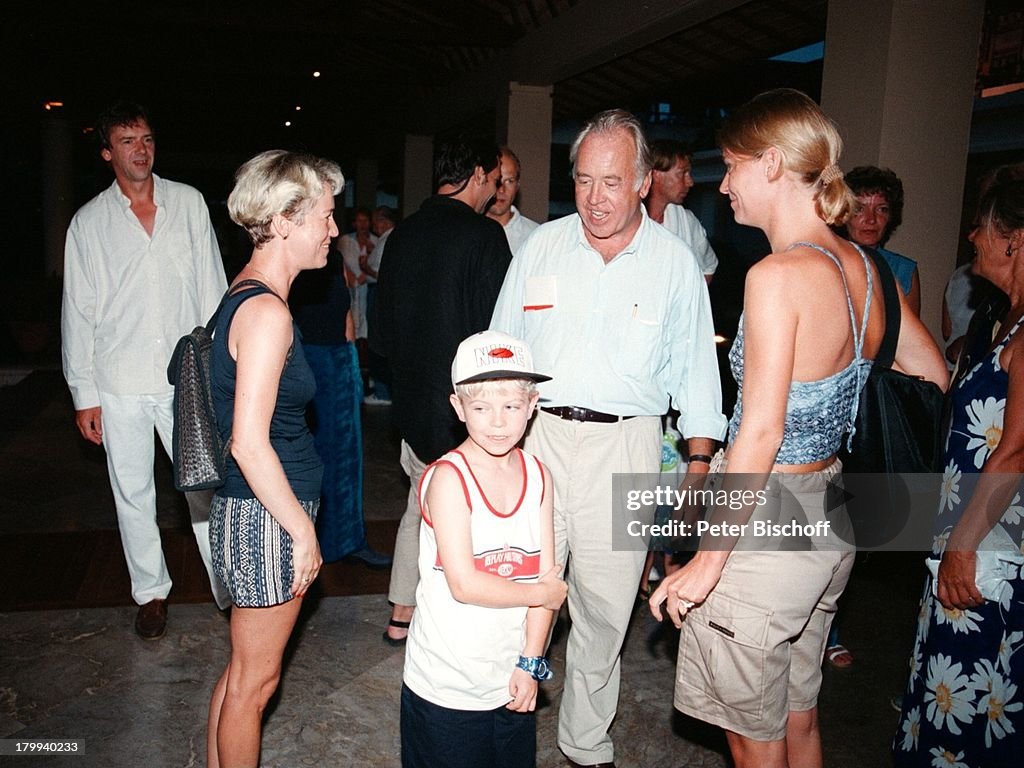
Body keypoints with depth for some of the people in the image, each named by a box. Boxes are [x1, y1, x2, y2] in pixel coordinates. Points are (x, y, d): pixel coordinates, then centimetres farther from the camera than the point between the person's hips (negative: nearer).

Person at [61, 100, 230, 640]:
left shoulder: (189, 203, 4)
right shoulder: (89, 222, 3)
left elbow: (211, 287, 6)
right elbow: (78, 312, 4)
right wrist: (83, 394, 1)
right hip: (121, 384, 1)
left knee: (206, 486, 1)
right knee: (133, 495, 11)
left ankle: (228, 587, 13)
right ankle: (151, 592, 27)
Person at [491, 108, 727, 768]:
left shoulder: (676, 262, 3)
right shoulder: (542, 248, 5)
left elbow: (695, 372, 7)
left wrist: (699, 465, 3)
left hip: (625, 447, 0)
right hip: (535, 435, 1)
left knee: (604, 607, 8)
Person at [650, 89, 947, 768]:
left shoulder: (779, 274, -22)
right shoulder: (861, 264, 3)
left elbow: (761, 432, -24)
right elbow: (932, 377, 13)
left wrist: (708, 559, -18)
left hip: (767, 518, -8)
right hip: (827, 514, 8)